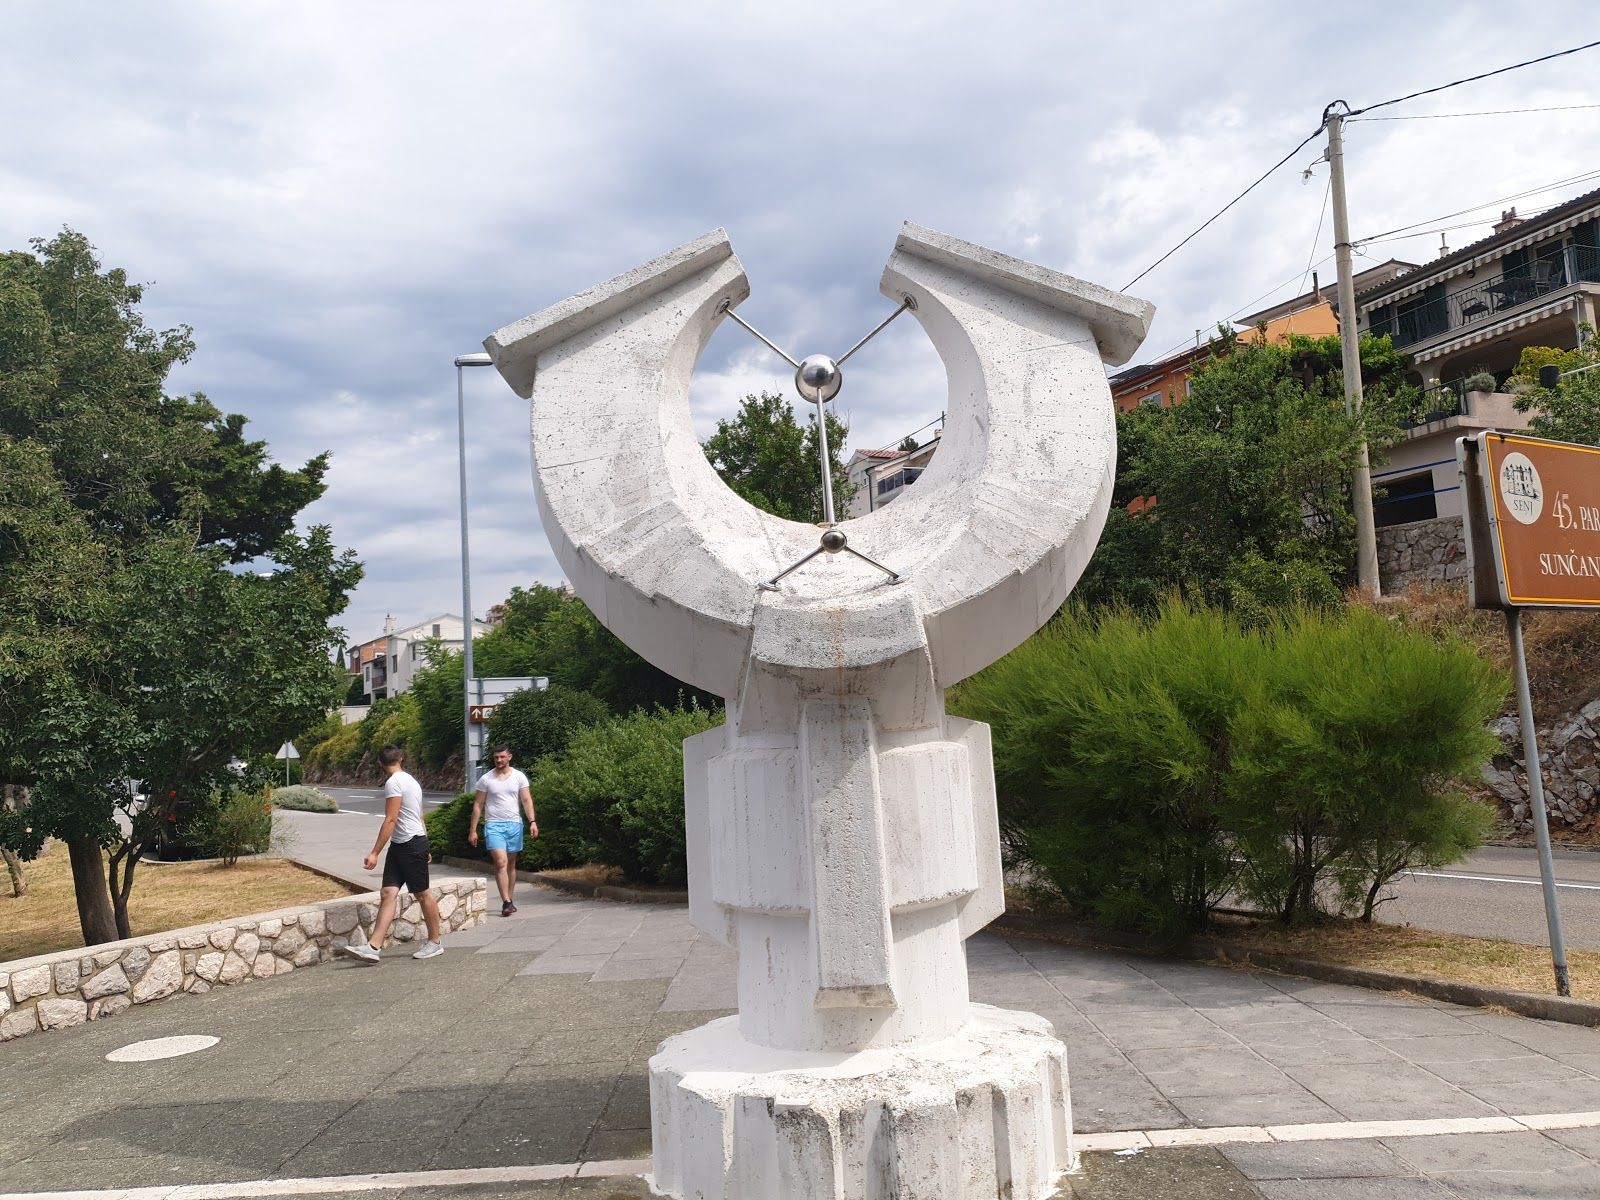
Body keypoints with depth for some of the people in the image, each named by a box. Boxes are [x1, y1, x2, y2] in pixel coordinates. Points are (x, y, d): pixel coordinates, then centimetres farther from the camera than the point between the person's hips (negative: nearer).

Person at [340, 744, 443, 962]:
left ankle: (435, 942, 15)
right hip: (400, 846, 9)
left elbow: (391, 820, -19)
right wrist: (424, 849, 24)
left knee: (422, 894, 3)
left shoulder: (394, 783, -14)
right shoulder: (410, 780, 16)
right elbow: (419, 817, 19)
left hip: (411, 844, -9)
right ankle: (373, 947, -8)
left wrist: (375, 852, -19)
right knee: (389, 893, -1)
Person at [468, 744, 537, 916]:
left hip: (514, 824, 2)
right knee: (501, 862, -15)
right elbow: (478, 805, 4)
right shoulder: (486, 779, 1)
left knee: (511, 864, 9)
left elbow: (527, 800, 0)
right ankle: (506, 902, -17)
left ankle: (508, 901, 19)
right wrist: (473, 830, 1)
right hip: (494, 825, -2)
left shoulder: (519, 777, 4)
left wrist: (532, 821, -13)